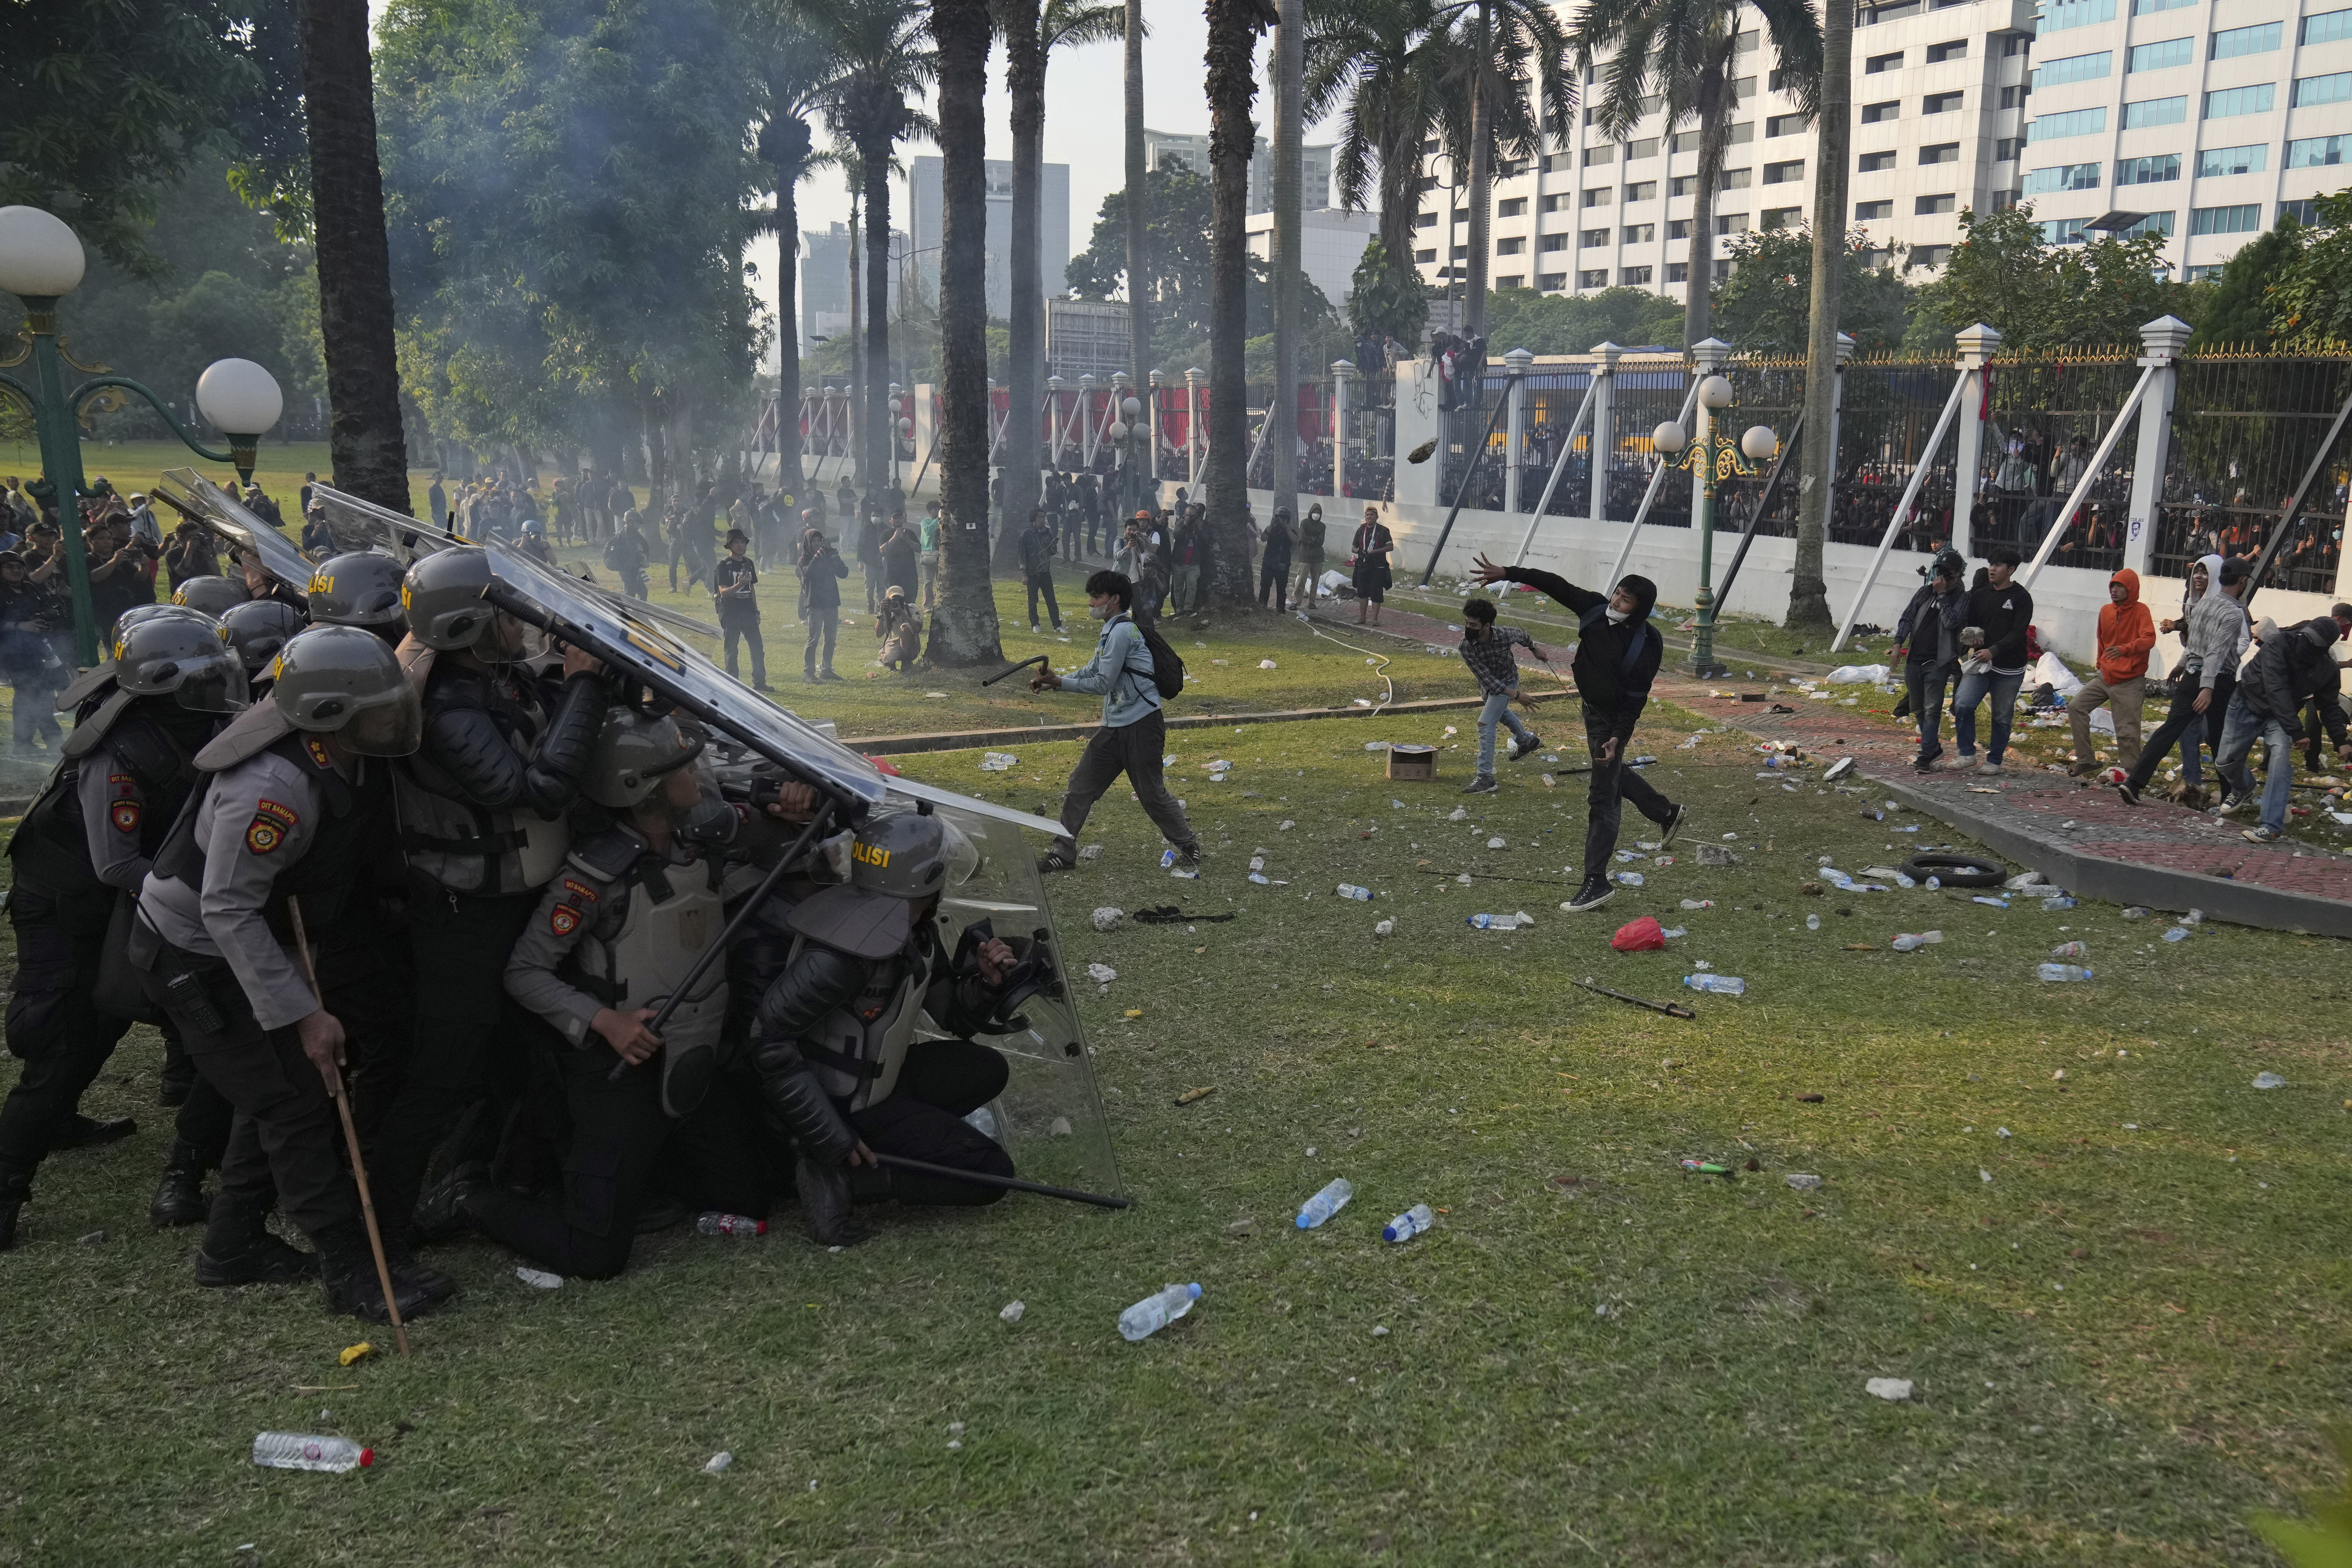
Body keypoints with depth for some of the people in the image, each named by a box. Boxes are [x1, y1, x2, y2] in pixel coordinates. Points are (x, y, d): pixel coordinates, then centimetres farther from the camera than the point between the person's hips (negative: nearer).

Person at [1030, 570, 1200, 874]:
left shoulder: (1122, 631, -15)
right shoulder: (1112, 631, 16)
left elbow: (1103, 683, -15)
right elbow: (1091, 671, 16)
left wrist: (1059, 683, -9)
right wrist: (1053, 681, 2)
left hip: (1141, 725, -10)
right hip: (1115, 726, 10)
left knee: (1152, 793, 2)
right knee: (1080, 785, 5)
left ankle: (1189, 846, 21)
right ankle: (1063, 853, 11)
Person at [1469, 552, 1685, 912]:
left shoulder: (1645, 647, -27)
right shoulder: (1596, 610, -12)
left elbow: (1635, 700, -24)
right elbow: (1556, 586, -8)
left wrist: (1618, 737, -31)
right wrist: (1508, 573, -12)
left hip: (1613, 719, -8)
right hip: (1592, 709, 8)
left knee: (1601, 798, -7)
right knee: (1614, 772, 29)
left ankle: (1597, 883, -4)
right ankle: (1669, 814, 52)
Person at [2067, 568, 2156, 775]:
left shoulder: (2140, 611, -9)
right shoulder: (2106, 611, 9)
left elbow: (2149, 639, -24)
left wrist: (2124, 649, -39)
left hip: (2130, 682, -7)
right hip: (2105, 677, 7)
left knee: (2127, 732, -7)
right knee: (2075, 707, 1)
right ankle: (2085, 760, 8)